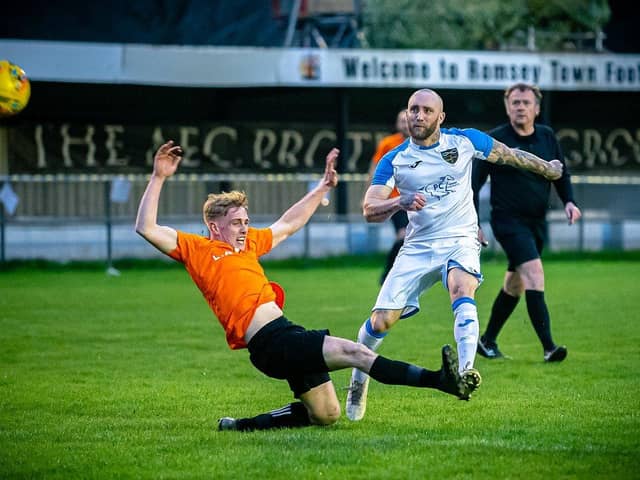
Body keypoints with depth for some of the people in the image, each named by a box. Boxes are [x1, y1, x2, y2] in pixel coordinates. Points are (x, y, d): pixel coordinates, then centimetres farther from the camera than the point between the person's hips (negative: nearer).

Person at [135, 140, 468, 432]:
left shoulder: (249, 243, 23)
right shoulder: (197, 249, 1)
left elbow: (289, 224, 36)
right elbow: (146, 229, -6)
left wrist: (324, 186, 36)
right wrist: (158, 178, -10)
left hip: (287, 335, 10)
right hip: (269, 342, -10)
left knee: (325, 415, 11)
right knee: (354, 351, -21)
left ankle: (244, 425, 18)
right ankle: (440, 380, -32)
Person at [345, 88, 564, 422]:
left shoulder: (465, 141, -1)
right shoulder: (394, 160, -2)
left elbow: (508, 154, 16)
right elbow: (369, 210, -12)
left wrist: (547, 168, 29)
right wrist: (401, 203, -32)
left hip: (460, 240, -1)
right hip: (417, 247, 1)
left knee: (462, 291, -34)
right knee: (381, 321, -7)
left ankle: (466, 373, -48)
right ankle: (358, 381, 20)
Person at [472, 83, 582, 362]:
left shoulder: (547, 137, 6)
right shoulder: (495, 140, -8)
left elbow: (561, 174, 18)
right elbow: (474, 182, -3)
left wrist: (568, 201, 0)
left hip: (537, 222, 6)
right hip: (508, 221, -6)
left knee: (515, 285, 14)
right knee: (534, 273, -22)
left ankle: (487, 340, 31)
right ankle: (548, 347, -27)